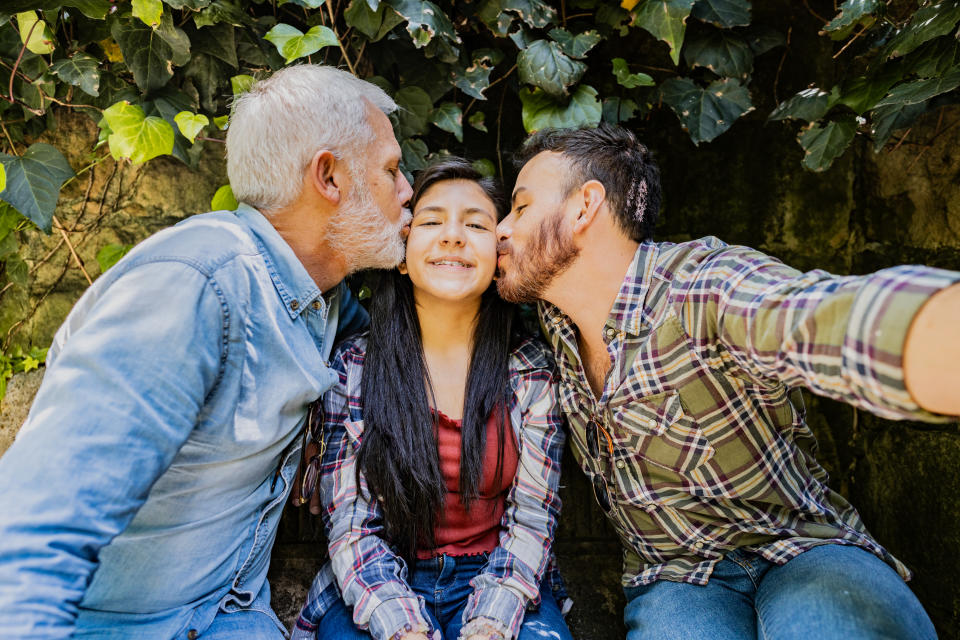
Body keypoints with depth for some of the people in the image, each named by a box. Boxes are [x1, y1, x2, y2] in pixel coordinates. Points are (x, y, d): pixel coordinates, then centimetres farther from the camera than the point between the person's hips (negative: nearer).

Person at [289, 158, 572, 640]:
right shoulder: (352, 367, -5)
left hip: (489, 580, 1)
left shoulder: (532, 372, -4)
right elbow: (351, 524, -7)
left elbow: (530, 520, -4)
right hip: (373, 595, 0)